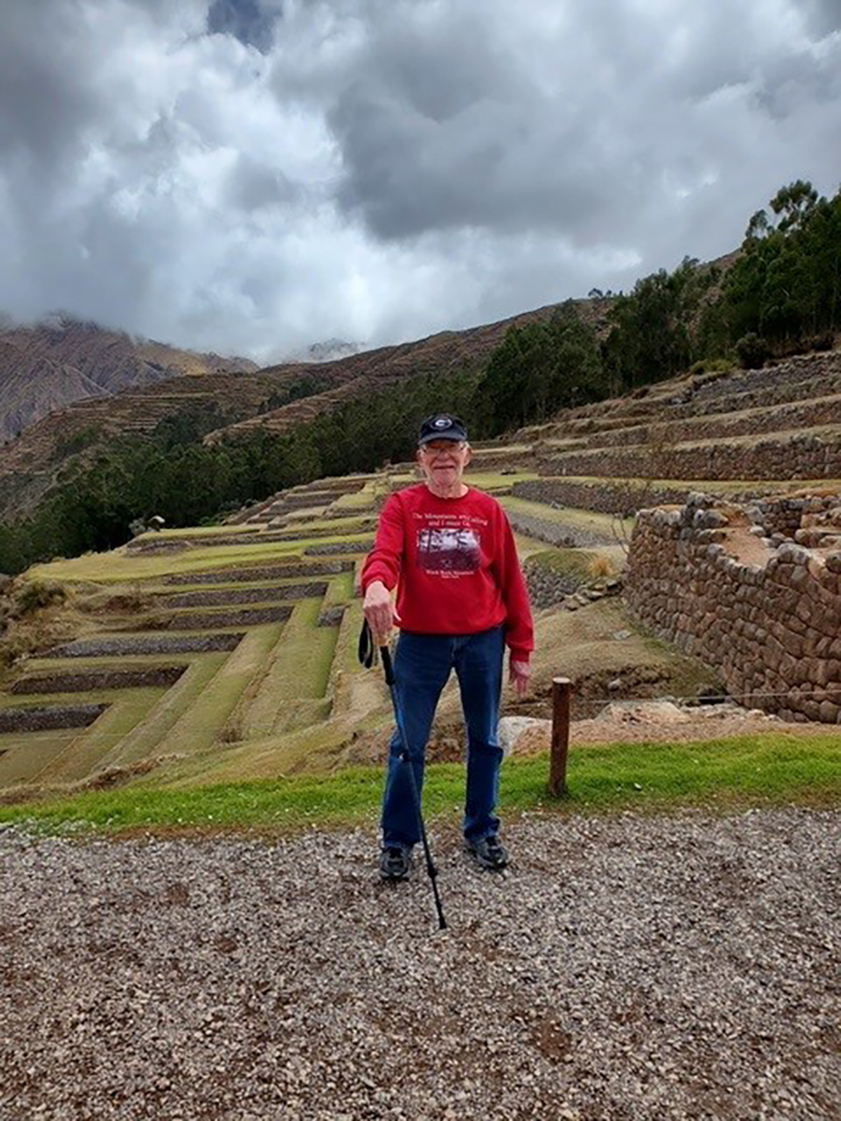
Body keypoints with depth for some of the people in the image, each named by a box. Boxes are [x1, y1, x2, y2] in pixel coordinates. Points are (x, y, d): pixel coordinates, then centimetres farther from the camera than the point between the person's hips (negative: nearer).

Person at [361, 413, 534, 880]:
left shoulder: (488, 510, 1)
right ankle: (399, 840, 25)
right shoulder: (402, 506, -2)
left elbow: (511, 580, 3)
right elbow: (384, 553, -20)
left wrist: (521, 650, 3)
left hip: (483, 640, 2)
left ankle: (482, 830, 35)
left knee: (485, 740, 14)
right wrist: (376, 585, -44)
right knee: (408, 742, 6)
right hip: (420, 641, -1)